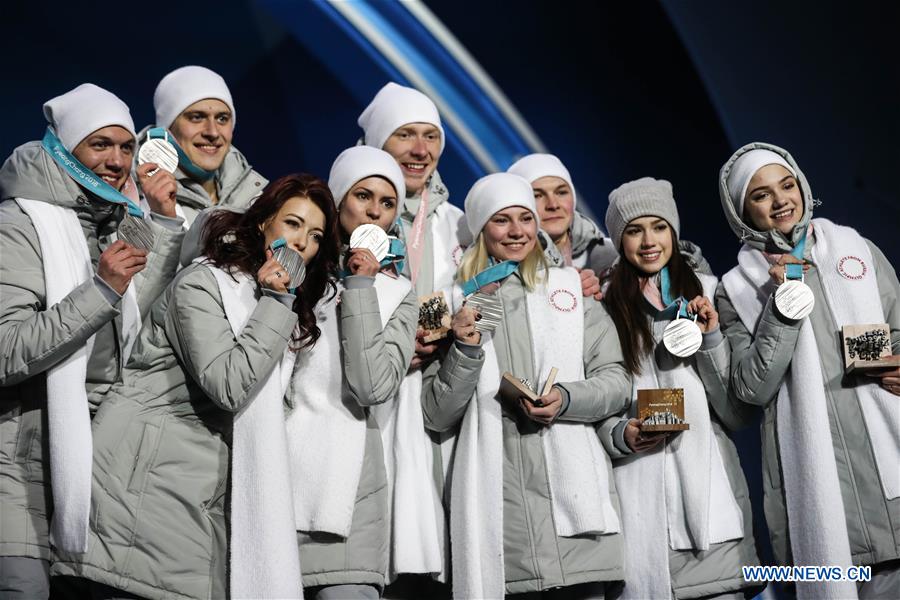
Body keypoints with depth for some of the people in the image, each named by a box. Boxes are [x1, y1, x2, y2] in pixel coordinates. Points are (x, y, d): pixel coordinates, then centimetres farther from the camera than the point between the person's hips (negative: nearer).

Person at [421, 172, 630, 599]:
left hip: (572, 488, 1)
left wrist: (566, 399, -12)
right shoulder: (459, 305, 9)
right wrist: (466, 351, -9)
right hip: (497, 498, 0)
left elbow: (616, 380, 7)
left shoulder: (571, 289, 10)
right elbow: (437, 416, 6)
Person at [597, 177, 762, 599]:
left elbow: (740, 414, 5)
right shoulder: (603, 305, 3)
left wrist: (711, 340, -7)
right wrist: (620, 435, -11)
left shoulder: (707, 293, 5)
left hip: (710, 487, 1)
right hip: (639, 495, -1)